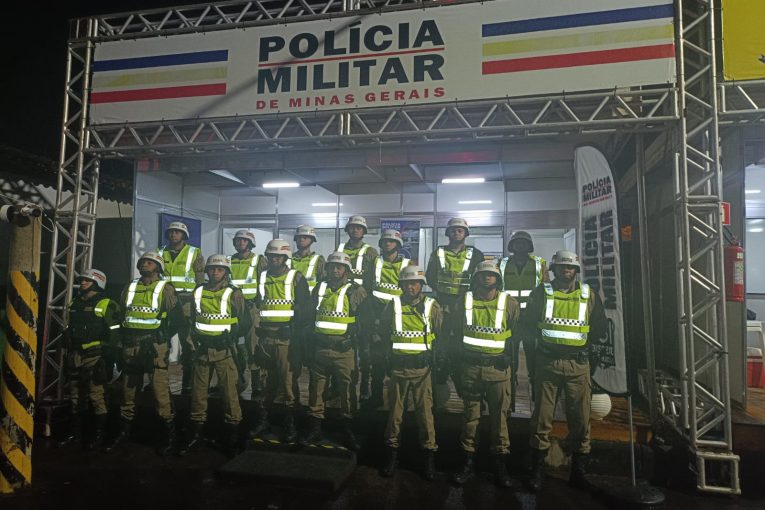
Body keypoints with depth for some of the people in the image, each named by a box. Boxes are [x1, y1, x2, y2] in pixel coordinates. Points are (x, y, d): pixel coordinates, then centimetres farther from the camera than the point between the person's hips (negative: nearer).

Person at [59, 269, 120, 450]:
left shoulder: (106, 305, -7)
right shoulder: (74, 304, 16)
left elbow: (114, 333, -10)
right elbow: (68, 329, 26)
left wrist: (103, 351, -13)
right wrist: (69, 348, 17)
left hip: (94, 357, -7)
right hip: (74, 356, 7)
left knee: (96, 396, -4)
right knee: (76, 396, 16)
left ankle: (98, 434, 6)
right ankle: (76, 431, 28)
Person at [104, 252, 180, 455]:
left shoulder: (165, 288, 0)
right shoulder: (130, 288, 15)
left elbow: (176, 317, -3)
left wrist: (162, 338, -1)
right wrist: (124, 336, 11)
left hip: (154, 345, -5)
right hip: (131, 344, 5)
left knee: (160, 389, -7)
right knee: (127, 388, 13)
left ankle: (168, 433, 4)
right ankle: (124, 430, 28)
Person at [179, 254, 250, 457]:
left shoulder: (234, 294, -4)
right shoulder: (198, 292, 9)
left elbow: (245, 322, -1)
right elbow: (191, 319, 19)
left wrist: (230, 336, -8)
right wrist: (195, 337, 7)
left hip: (224, 350, -4)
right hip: (202, 349, 4)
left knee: (229, 392, -1)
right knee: (198, 391, 12)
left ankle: (232, 438, 11)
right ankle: (195, 433, 27)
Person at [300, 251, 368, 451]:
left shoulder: (356, 291, -1)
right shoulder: (319, 289, 11)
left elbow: (366, 318, -1)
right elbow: (310, 316, 17)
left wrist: (352, 334, -9)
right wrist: (309, 343, 13)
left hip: (344, 350, -3)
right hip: (319, 348, 4)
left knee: (347, 391, 3)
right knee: (316, 389, 11)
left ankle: (348, 432, 17)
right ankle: (314, 429, 25)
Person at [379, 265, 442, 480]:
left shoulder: (432, 306, 0)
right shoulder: (393, 304, 3)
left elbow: (442, 334, 7)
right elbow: (384, 331, 13)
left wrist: (432, 352, 0)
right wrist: (392, 351, 8)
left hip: (422, 367, -1)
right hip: (398, 366, 2)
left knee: (425, 412, 2)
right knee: (395, 410, 9)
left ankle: (429, 455, 18)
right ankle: (392, 453, 24)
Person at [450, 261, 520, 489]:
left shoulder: (509, 303, 0)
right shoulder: (465, 301, 4)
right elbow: (456, 332, 11)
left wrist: (508, 356, -1)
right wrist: (458, 356, 5)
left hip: (498, 368, -1)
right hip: (470, 367, 1)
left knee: (499, 416, 5)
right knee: (470, 415, 10)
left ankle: (501, 465, 19)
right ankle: (468, 462, 22)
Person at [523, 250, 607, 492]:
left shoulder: (589, 295, 8)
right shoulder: (541, 292, 4)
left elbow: (600, 327, 12)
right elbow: (528, 324, 6)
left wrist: (579, 337, 3)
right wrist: (547, 335, -3)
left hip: (578, 364, 2)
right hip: (547, 362, -1)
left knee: (581, 418, 6)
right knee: (542, 417, 3)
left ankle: (579, 471, 23)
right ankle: (537, 470, 16)